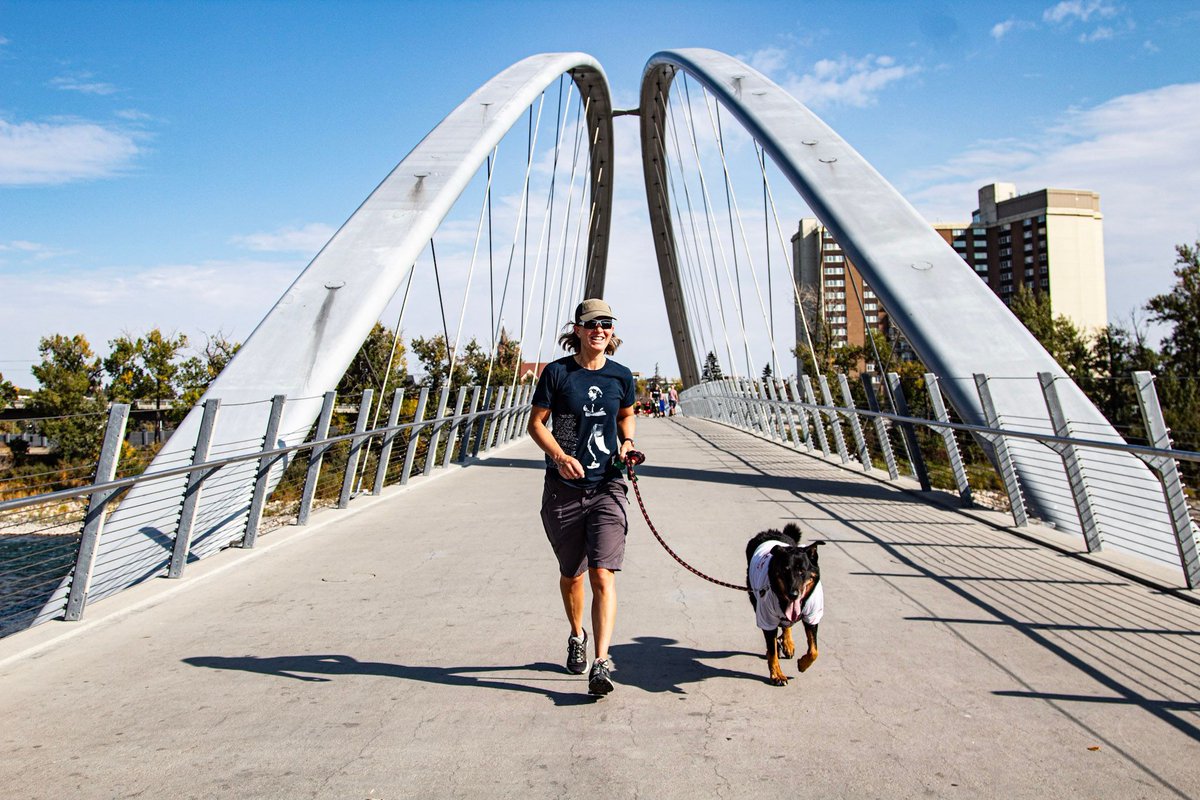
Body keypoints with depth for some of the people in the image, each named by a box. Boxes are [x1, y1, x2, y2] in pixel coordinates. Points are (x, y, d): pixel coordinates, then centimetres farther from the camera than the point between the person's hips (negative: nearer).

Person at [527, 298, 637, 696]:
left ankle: (602, 663, -15)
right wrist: (561, 457, -17)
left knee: (603, 575, -13)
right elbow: (536, 423, -1)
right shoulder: (557, 372, -3)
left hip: (607, 488, 0)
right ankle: (576, 636, 41)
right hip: (563, 489, 0)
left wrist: (627, 443, 1)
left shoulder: (621, 376, 4)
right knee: (571, 574, 15)